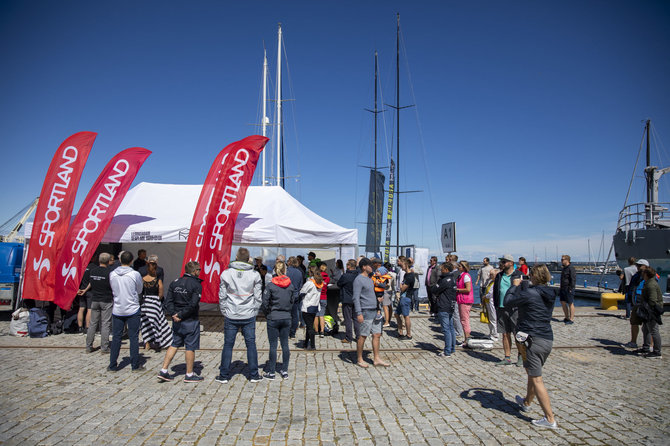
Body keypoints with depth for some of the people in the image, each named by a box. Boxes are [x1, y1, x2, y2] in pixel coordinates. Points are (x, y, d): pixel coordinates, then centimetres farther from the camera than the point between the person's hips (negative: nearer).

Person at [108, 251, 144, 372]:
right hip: (133, 310, -3)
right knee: (133, 337, 4)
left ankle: (112, 365, 17)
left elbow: (113, 289, 10)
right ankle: (135, 365, 9)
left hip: (117, 310, 3)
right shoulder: (135, 274, -12)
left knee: (116, 337, 11)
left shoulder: (112, 274, -3)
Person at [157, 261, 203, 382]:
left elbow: (168, 301, 2)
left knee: (174, 345, 18)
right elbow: (193, 304, -21)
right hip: (190, 321, -6)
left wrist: (173, 314, -7)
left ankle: (163, 371, 18)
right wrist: (181, 315, -13)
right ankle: (189, 374, 14)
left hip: (176, 320, 6)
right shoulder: (196, 285, -12)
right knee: (190, 347, 4)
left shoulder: (175, 283, 7)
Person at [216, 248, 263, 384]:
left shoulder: (226, 273, -5)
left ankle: (224, 375, 17)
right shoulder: (255, 274, -4)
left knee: (228, 345, 10)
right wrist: (254, 311, 10)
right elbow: (258, 297, -1)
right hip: (249, 316, 0)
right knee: (251, 345, 9)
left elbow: (222, 296, 0)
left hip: (231, 316, 0)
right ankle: (254, 375, 15)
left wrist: (225, 312, 11)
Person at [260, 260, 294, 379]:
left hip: (273, 318, -3)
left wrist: (267, 314, 7)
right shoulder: (290, 286, -1)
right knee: (285, 344, 10)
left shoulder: (270, 286, -11)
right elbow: (292, 301, 5)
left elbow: (264, 304, -9)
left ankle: (271, 372, 11)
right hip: (286, 318, 3)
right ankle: (285, 371, 16)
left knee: (273, 345, 3)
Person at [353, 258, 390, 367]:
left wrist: (377, 300, 11)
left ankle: (376, 359, 15)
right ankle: (359, 359, 10)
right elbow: (356, 298, -16)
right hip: (366, 312, -9)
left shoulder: (369, 279, 17)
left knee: (377, 335, 8)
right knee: (363, 336, -1)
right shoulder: (358, 280, -12)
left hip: (374, 311, 9)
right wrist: (359, 313, -22)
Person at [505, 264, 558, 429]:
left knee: (537, 379, -2)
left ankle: (550, 419, 0)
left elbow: (508, 302, -9)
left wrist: (515, 286, 4)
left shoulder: (530, 293, -18)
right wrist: (523, 284, 23)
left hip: (533, 339, -8)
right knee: (532, 373, 26)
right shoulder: (549, 294, 5)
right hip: (548, 339, 9)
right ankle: (526, 402, 45)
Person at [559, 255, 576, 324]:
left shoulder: (571, 268, -13)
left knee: (570, 304, -2)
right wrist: (561, 288, 21)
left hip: (568, 289, -9)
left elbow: (573, 279, -17)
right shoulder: (564, 268, 15)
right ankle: (567, 318, 20)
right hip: (563, 289, 9)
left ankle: (571, 319, 4)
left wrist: (571, 289, -19)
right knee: (563, 303, 10)